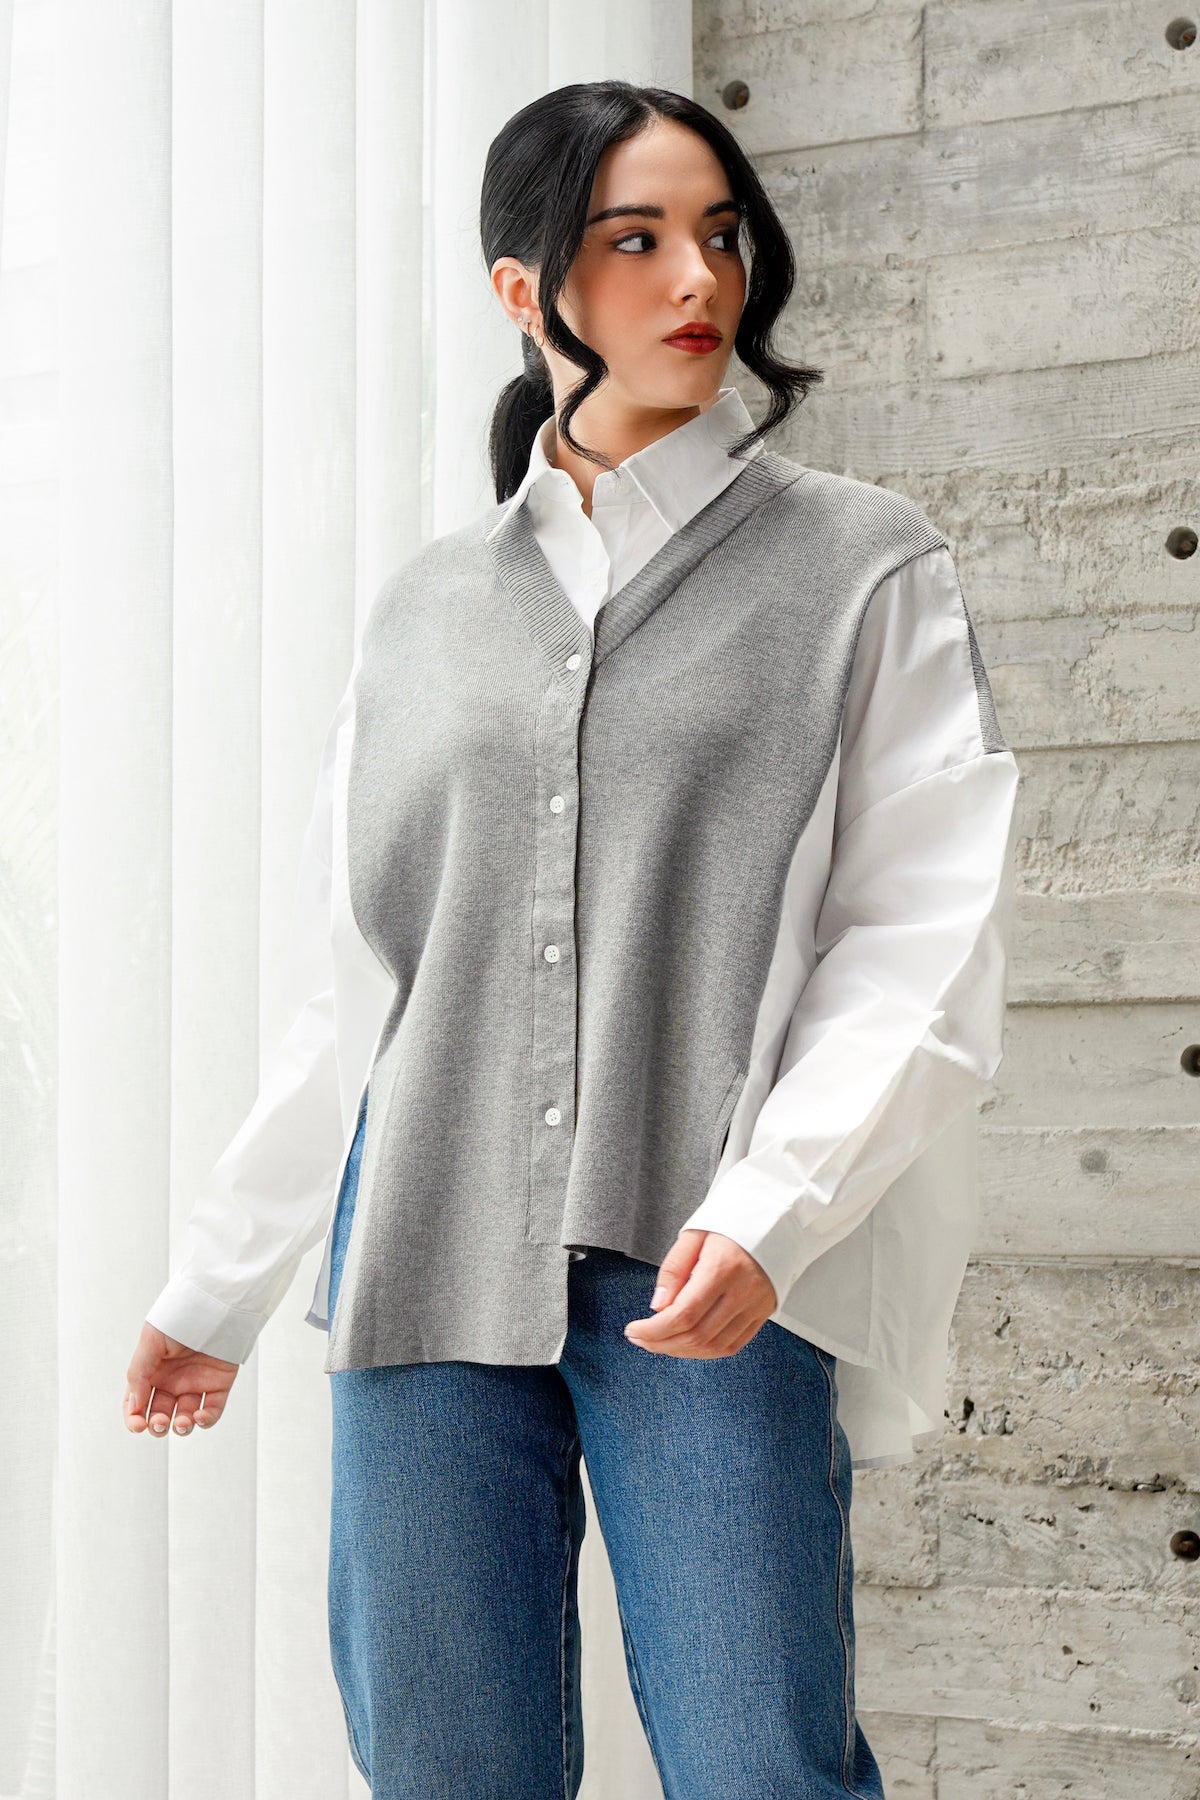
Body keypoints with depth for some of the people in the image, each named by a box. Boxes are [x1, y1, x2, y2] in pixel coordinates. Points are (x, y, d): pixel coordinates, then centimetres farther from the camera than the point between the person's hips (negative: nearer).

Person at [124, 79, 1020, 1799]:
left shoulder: (866, 565, 6)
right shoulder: (428, 606, 16)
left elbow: (923, 946, -3)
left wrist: (771, 1207, -18)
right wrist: (217, 1290, 19)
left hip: (718, 1270, -3)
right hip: (429, 1258, 3)